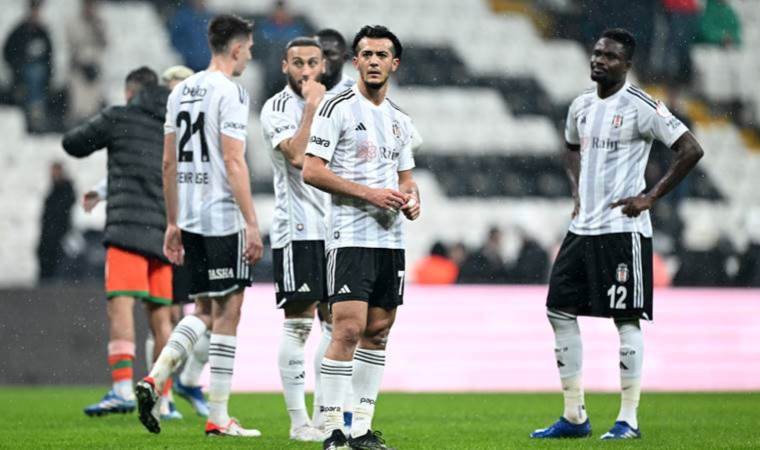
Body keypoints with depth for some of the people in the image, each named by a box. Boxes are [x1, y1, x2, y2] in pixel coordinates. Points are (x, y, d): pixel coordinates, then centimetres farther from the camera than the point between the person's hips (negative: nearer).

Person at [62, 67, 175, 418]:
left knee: (120, 303, -14)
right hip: (165, 231, 5)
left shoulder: (118, 117, 4)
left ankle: (123, 387, -28)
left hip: (129, 225, -5)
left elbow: (73, 143, 14)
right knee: (160, 316, 9)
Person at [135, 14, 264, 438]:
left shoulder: (181, 91, 13)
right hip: (223, 217, -8)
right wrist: (252, 224, -16)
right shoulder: (229, 91, -10)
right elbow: (233, 161, -17)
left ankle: (155, 378, -1)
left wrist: (173, 223, 20)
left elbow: (169, 162, 15)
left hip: (190, 218, 8)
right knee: (227, 313, -1)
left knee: (205, 310, 16)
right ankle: (218, 417, 1)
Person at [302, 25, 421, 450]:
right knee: (348, 330, -14)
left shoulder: (400, 120, 17)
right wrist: (369, 193, -17)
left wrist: (412, 200, 3)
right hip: (351, 237, -7)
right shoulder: (338, 108, -5)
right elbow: (312, 170, -11)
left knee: (377, 332, 8)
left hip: (392, 238, 7)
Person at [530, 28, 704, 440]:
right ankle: (574, 417, 11)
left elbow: (691, 149, -14)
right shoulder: (581, 106, 12)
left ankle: (628, 419, 1)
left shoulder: (640, 107, -10)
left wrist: (651, 197, -13)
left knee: (626, 319, -5)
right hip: (583, 227, 8)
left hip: (623, 229, -8)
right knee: (559, 310, 4)